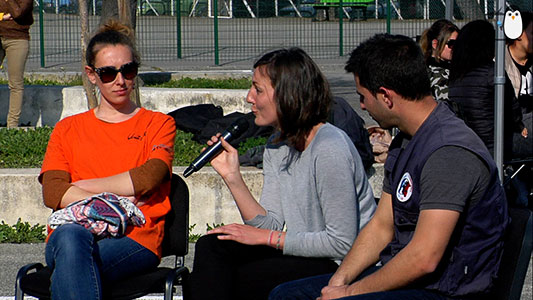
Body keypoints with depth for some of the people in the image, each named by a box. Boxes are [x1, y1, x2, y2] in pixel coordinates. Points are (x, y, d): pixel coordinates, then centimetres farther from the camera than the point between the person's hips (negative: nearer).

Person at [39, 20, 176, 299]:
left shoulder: (158, 124, 19)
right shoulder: (67, 129, 24)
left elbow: (148, 178, -2)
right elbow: (52, 192, 7)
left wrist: (81, 186, 3)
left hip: (135, 239, -2)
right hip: (72, 231, 2)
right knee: (70, 235, -38)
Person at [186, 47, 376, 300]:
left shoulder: (330, 149, -19)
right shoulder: (277, 146, 8)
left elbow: (342, 243, -20)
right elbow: (271, 224, 5)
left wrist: (266, 238, -14)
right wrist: (232, 177, -5)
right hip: (300, 253, 8)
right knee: (211, 246, -10)